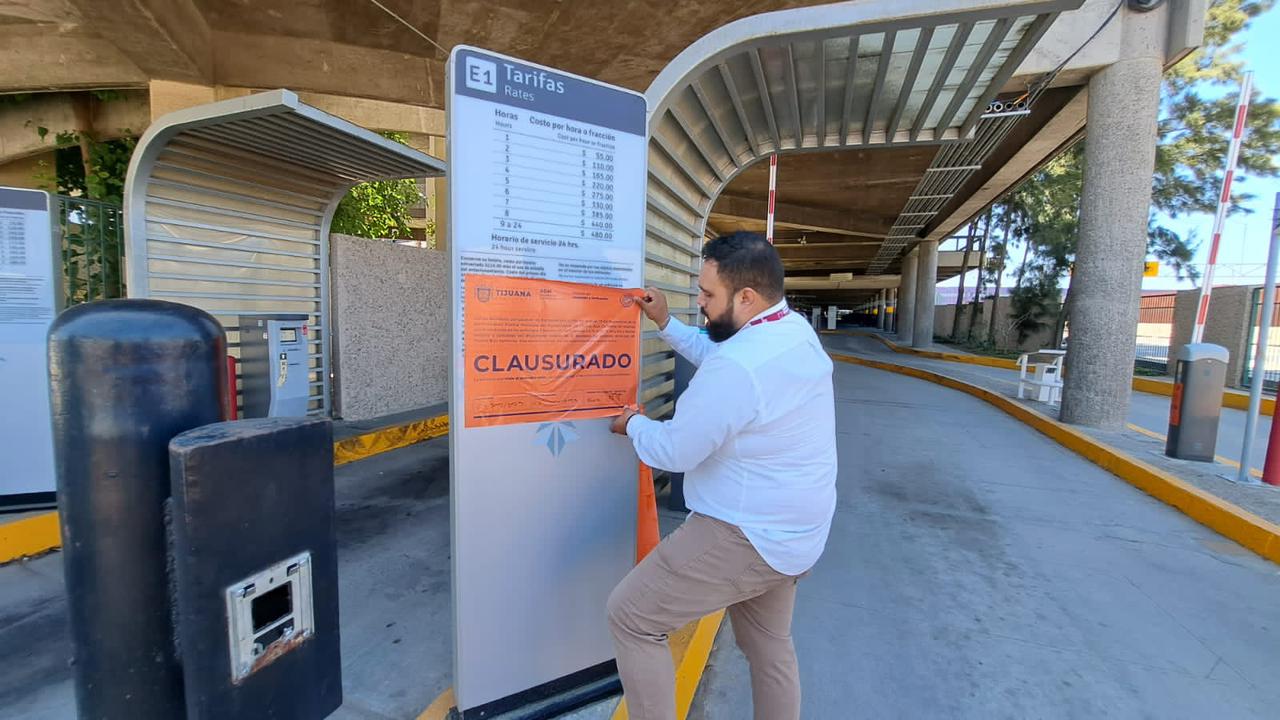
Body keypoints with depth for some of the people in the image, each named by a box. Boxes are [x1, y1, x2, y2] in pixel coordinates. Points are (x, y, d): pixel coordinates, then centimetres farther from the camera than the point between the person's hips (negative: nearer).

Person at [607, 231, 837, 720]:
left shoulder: (738, 365, -30)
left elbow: (674, 451, -20)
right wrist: (666, 323, 16)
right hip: (793, 530, 10)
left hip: (750, 536, -10)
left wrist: (632, 425, -1)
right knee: (769, 645, 28)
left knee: (630, 616, 2)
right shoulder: (796, 329, 1)